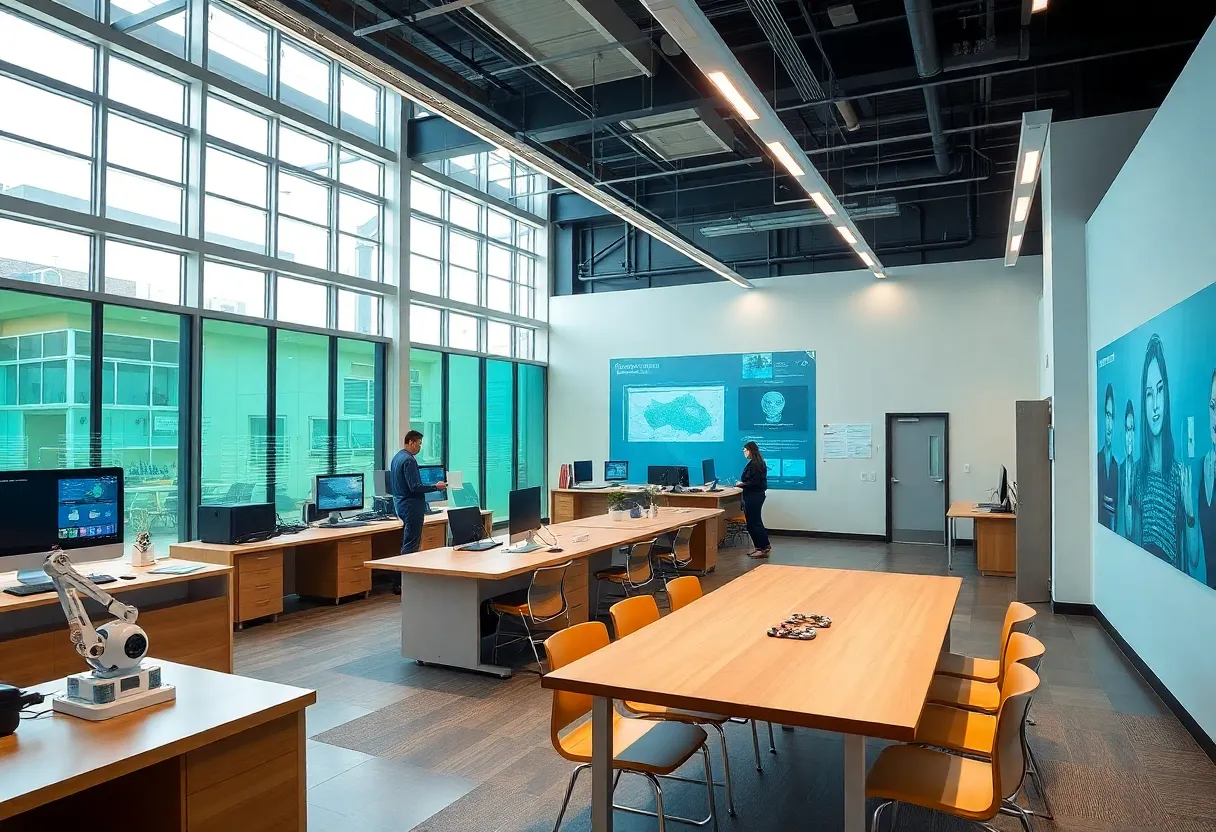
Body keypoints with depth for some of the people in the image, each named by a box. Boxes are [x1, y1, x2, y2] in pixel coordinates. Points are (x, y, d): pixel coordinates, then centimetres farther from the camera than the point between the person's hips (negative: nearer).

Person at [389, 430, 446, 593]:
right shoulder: (409, 460, -18)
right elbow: (415, 487, -22)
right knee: (410, 546, -6)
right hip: (411, 506, -10)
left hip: (401, 504, 11)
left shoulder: (397, 457, 12)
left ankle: (400, 582, 20)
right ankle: (402, 584, -5)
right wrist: (436, 487, -14)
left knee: (407, 543, 16)